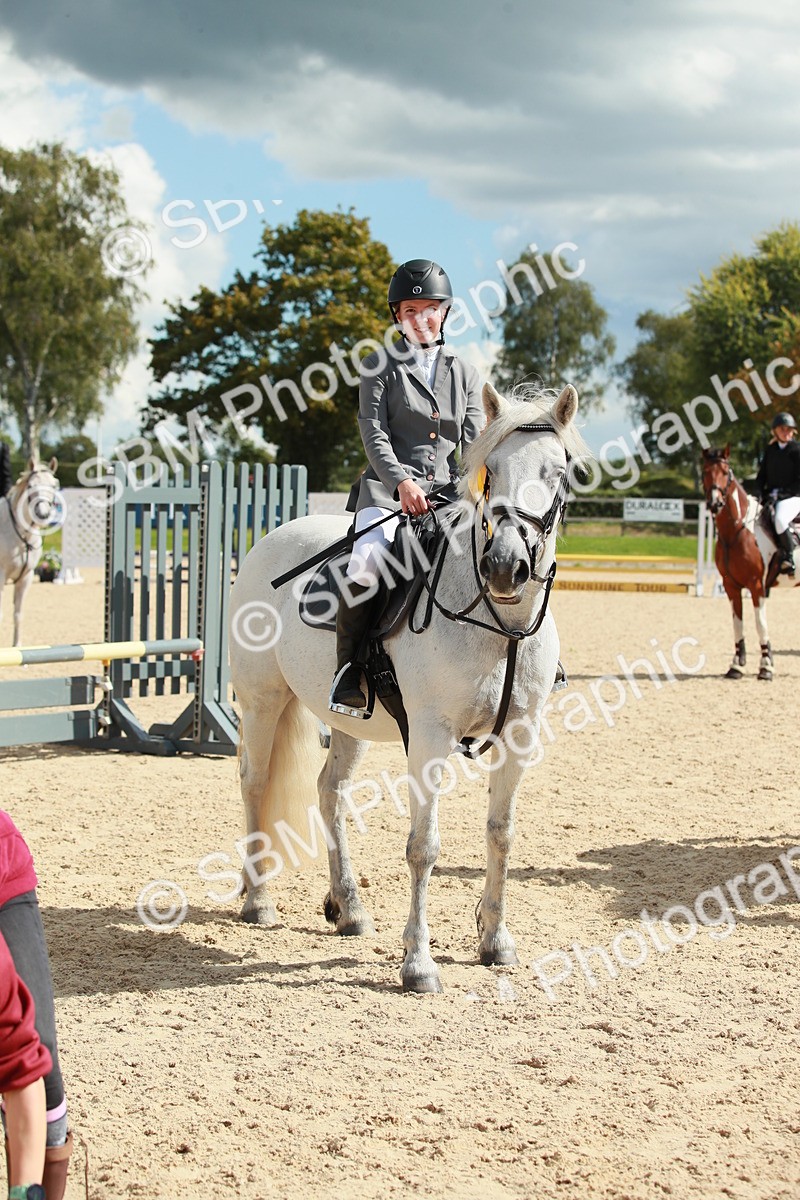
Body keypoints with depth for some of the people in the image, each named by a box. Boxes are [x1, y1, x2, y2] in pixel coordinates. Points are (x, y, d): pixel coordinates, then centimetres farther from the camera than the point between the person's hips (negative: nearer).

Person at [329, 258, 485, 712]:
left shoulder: (465, 373, 18)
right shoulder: (380, 366, 8)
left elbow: (474, 440, 10)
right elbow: (374, 432, -3)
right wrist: (402, 482, -19)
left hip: (451, 492, 3)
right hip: (389, 487, -3)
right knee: (366, 566, -29)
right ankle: (349, 670, -17)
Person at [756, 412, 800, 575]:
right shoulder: (770, 450, 12)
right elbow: (761, 476, 17)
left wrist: (780, 493, -16)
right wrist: (763, 494, -1)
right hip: (771, 498, 7)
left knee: (780, 519, -35)